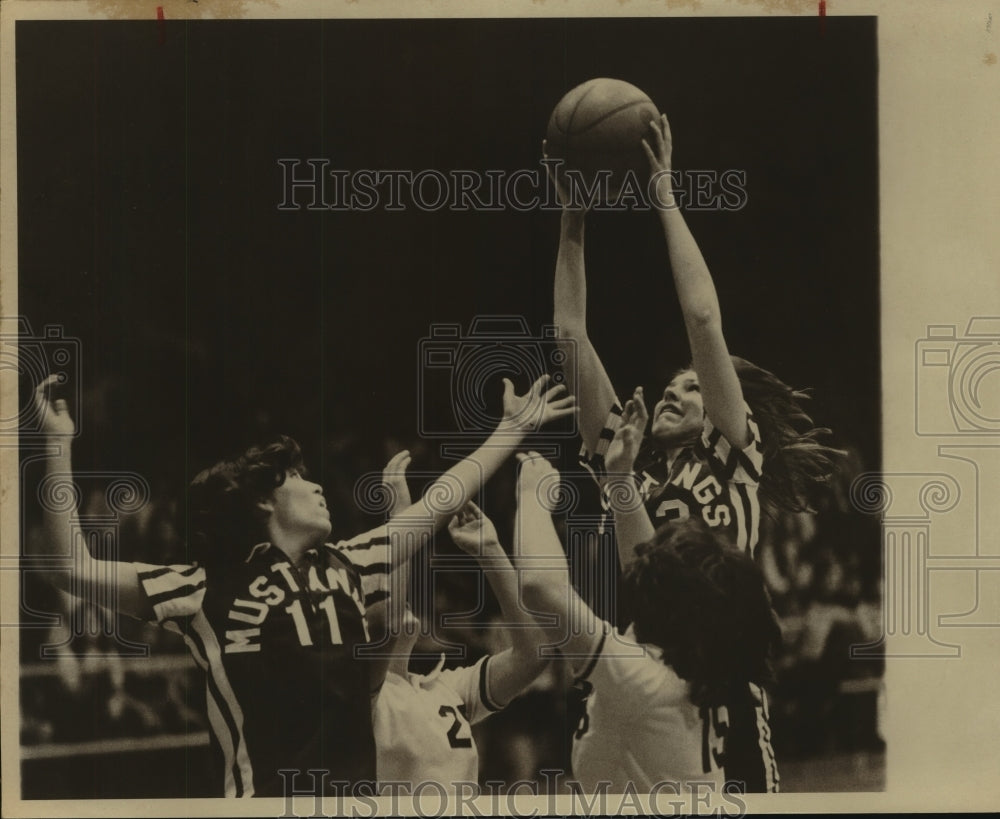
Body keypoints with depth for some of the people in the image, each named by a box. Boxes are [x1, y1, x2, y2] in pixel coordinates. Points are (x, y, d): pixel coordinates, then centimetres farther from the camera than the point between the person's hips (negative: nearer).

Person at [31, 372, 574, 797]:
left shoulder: (345, 566, 11)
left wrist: (514, 427, 25)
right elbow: (74, 570, -9)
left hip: (357, 788, 5)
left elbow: (439, 505, 20)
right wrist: (58, 447, -14)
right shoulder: (210, 588, -3)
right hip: (264, 795, -5)